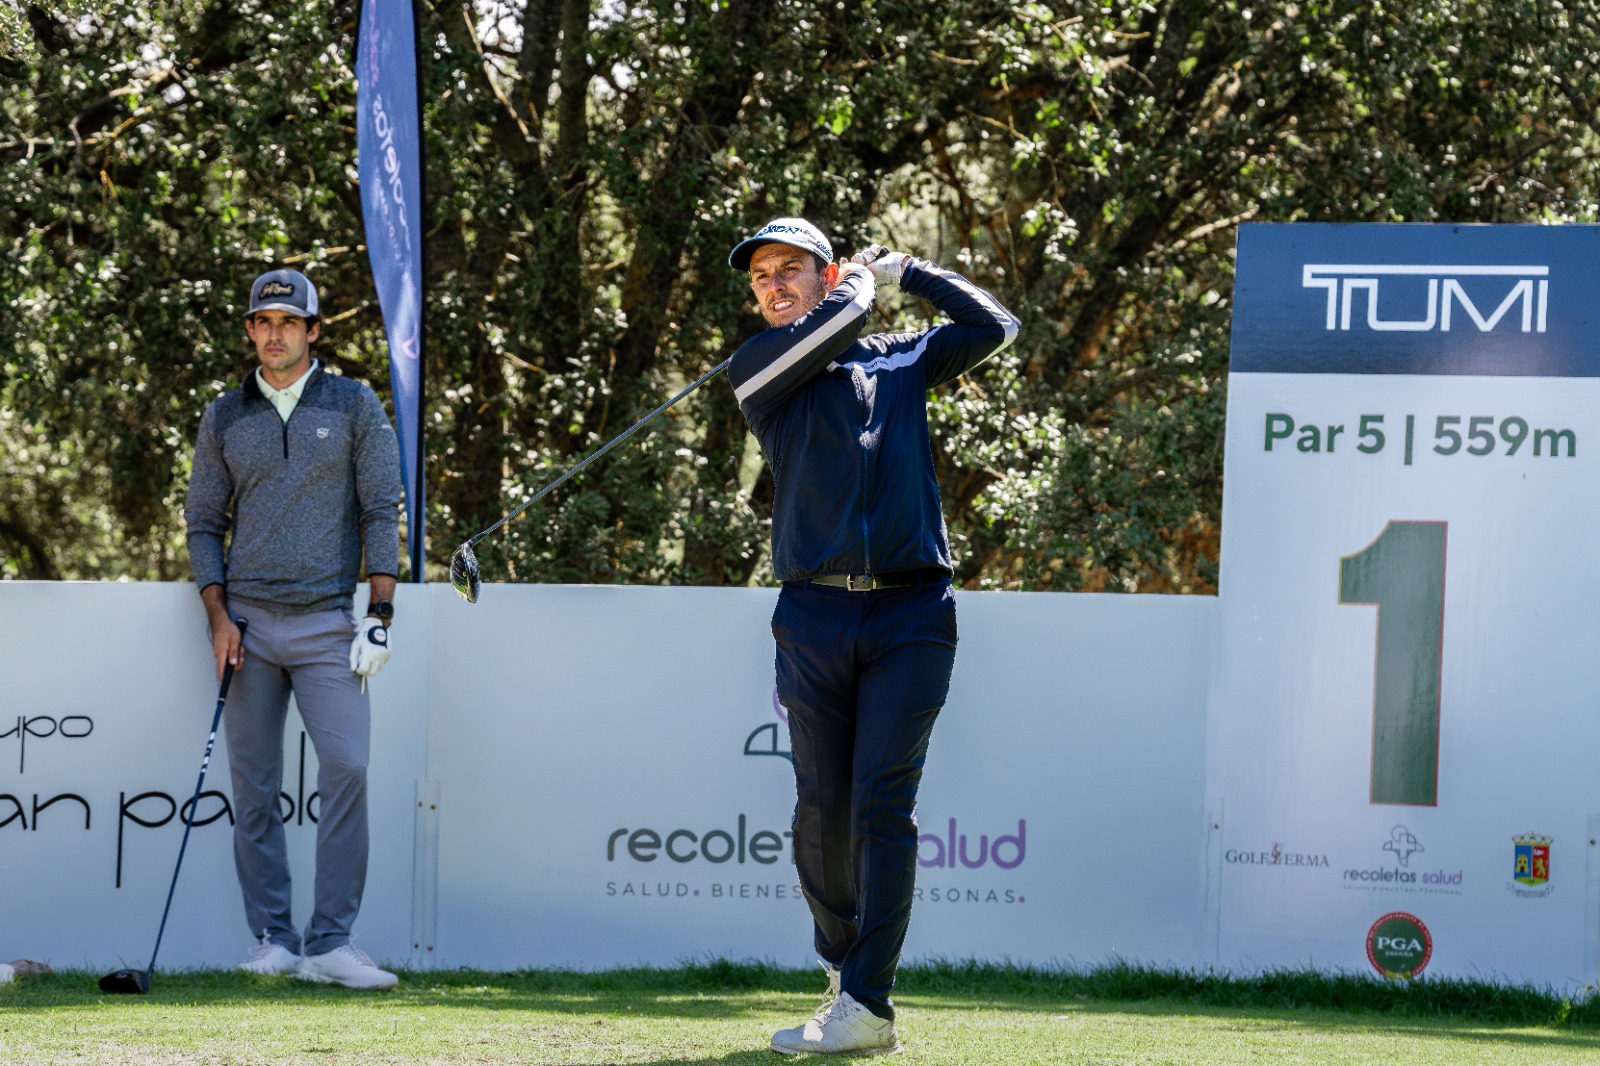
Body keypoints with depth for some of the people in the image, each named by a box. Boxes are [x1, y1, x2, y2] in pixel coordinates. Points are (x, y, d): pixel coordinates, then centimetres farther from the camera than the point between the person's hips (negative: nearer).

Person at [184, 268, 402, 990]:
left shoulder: (354, 406, 6)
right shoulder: (224, 418, 11)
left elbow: (382, 512, 3)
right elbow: (204, 523, 13)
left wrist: (379, 616, -5)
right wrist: (218, 617, 0)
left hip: (326, 623, -2)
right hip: (248, 621, 2)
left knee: (347, 768, -15)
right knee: (253, 788, 0)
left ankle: (330, 943, -13)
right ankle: (272, 940, 5)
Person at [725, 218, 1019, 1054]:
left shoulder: (902, 361, 17)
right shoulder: (759, 368, 9)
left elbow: (994, 326, 18)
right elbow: (834, 327, -6)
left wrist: (906, 271, 22)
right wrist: (862, 283, 13)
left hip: (910, 615, 0)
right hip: (814, 615, 0)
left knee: (883, 803, -10)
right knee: (821, 806, -1)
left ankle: (866, 1004, -14)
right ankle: (842, 963, 20)